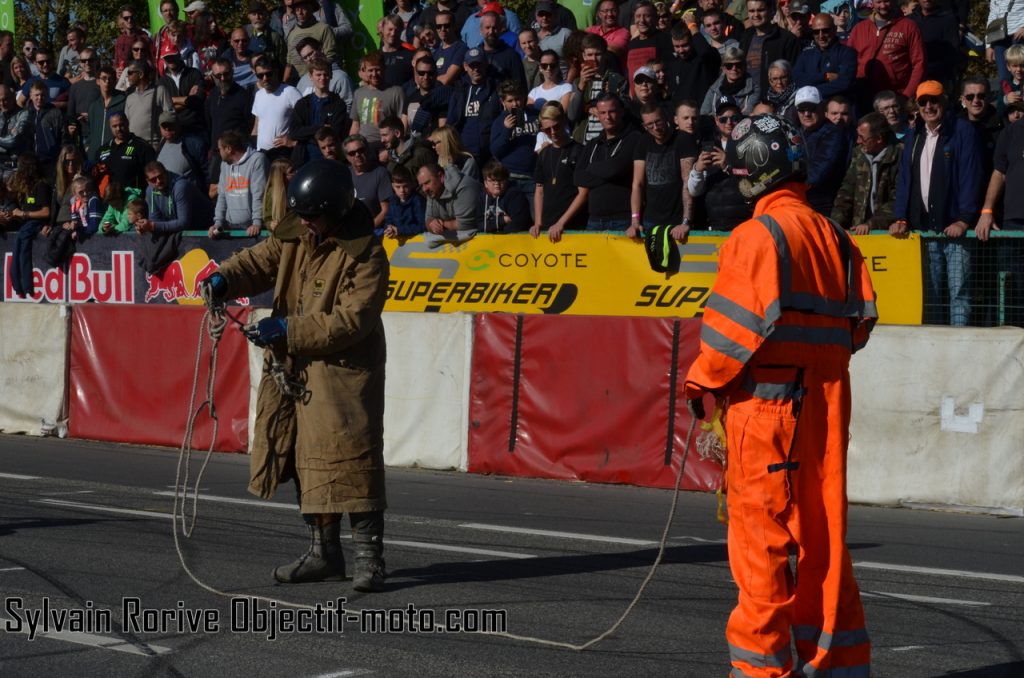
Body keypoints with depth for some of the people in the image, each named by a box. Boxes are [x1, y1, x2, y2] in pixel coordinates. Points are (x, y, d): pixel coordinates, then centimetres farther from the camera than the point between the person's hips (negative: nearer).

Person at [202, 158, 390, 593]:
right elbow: (259, 262, 4)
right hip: (294, 370, 7)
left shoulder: (366, 255, -15)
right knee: (308, 462, 12)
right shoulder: (295, 239, 7)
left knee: (350, 459, -12)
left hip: (344, 373, -7)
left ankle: (368, 557, -6)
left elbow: (352, 320, -21)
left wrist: (288, 331, -24)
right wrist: (224, 280, -18)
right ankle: (323, 552, 22)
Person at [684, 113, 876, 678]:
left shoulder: (760, 234, -11)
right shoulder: (832, 236, 12)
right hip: (827, 401, 8)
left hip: (766, 401, -8)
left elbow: (740, 319, -17)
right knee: (821, 532, 14)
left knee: (760, 532, -2)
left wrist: (702, 379, -6)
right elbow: (861, 318, 10)